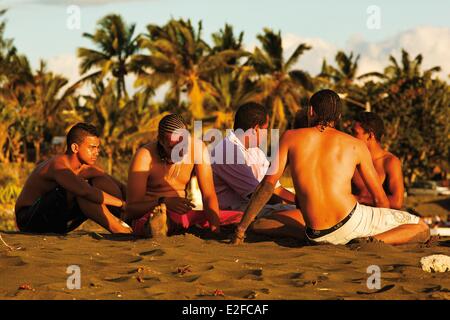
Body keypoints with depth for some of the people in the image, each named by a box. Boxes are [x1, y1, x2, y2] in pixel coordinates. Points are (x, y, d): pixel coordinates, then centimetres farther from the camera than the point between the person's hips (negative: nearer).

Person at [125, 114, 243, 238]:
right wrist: (163, 202, -38)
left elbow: (209, 196, -9)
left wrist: (215, 228, -29)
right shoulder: (144, 156, -17)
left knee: (239, 218, -15)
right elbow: (131, 208, -20)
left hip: (181, 218, 6)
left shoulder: (197, 148, -5)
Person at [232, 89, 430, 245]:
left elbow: (268, 183, 4)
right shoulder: (356, 145, 9)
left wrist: (240, 230, 7)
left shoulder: (291, 137, 11)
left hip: (316, 236, 2)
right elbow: (380, 198, 13)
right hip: (351, 222, -2)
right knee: (422, 229, 10)